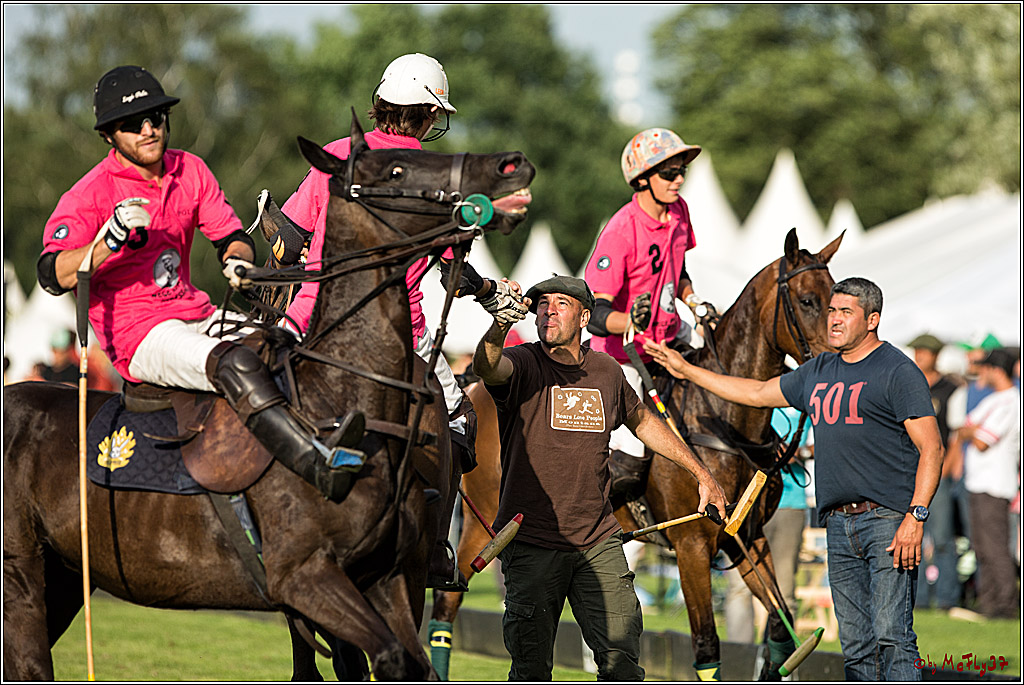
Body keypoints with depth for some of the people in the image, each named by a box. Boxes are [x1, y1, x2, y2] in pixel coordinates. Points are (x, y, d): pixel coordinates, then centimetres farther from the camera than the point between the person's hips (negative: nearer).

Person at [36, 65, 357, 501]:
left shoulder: (190, 170, 9)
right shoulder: (90, 194, -9)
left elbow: (229, 233, 15)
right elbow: (52, 275, -19)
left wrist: (238, 259, -10)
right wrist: (113, 239, -33)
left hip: (194, 314, 8)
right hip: (136, 335, -8)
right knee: (234, 364, -33)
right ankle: (318, 466, -45)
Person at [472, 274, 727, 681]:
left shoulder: (605, 372, 7)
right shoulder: (522, 365, -7)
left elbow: (642, 422, 26)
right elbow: (487, 367, -32)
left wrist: (701, 474, 28)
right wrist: (500, 326, -54)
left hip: (598, 542, 3)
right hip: (532, 545, -3)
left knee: (622, 659, 1)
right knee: (531, 668, -2)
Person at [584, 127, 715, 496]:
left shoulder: (678, 210, -1)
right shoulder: (620, 231, -24)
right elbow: (597, 315, -26)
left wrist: (693, 301, 2)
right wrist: (631, 322, -45)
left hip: (668, 337, 8)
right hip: (624, 353, -8)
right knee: (630, 465, -16)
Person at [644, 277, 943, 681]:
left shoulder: (898, 371, -4)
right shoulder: (819, 373, 19)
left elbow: (931, 448, -9)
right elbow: (758, 393, 31)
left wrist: (916, 516, -19)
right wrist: (686, 370, 30)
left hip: (888, 521, -7)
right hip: (839, 526, 7)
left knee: (891, 637, -14)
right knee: (856, 645, 5)